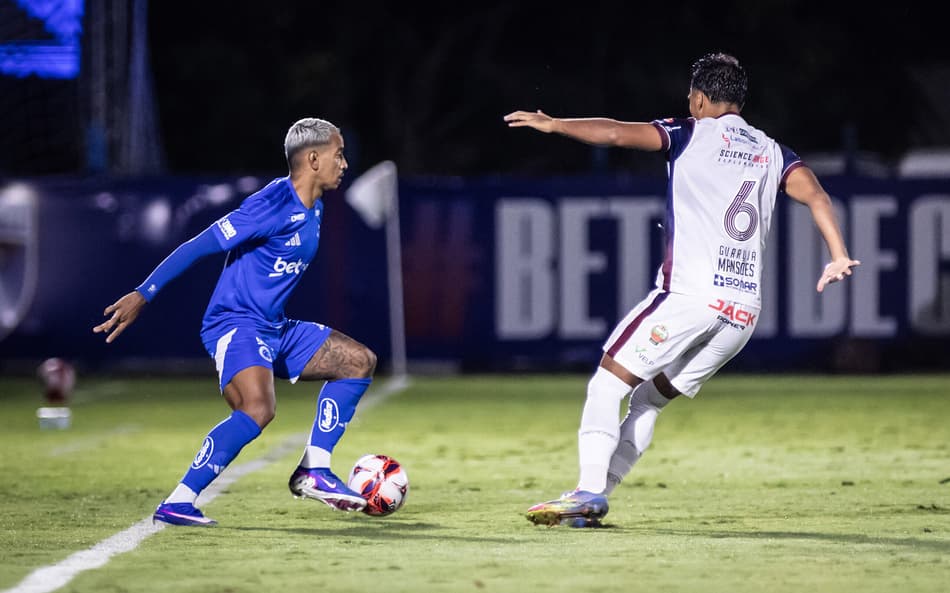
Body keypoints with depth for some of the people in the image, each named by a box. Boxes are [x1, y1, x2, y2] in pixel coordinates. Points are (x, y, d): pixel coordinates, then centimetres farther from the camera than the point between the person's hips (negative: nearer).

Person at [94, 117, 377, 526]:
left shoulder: (312, 209, 10)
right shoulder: (274, 205, -18)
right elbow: (198, 246, -19)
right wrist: (142, 296, -21)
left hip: (275, 331, 10)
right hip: (236, 326, -10)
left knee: (359, 360, 11)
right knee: (259, 409, -33)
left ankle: (313, 471, 10)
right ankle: (177, 503, -28)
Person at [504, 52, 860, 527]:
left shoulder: (692, 133, 6)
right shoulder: (772, 153, 20)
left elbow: (618, 133, -5)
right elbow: (814, 193, 4)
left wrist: (553, 125, 4)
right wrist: (839, 256, -3)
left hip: (689, 293, -6)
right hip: (744, 310, 6)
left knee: (607, 384, 0)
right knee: (650, 399, 16)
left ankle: (589, 493, -14)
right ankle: (595, 496, 9)